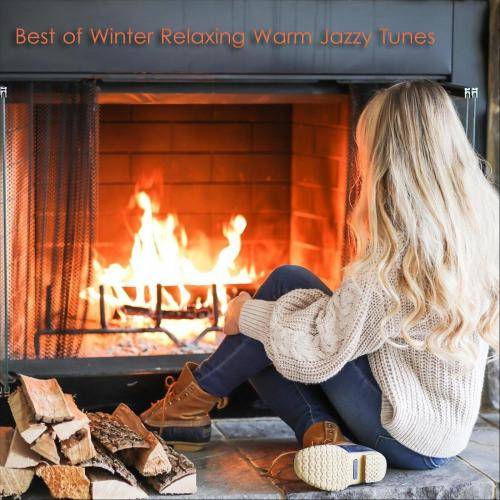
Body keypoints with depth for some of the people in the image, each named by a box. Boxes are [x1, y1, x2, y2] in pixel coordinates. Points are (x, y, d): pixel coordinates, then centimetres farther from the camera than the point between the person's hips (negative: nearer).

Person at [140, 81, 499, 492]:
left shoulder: (403, 246, -23)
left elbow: (318, 348, -20)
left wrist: (247, 315, -3)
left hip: (407, 440, -8)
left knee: (288, 283, -4)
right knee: (257, 352, 8)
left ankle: (195, 400, 8)